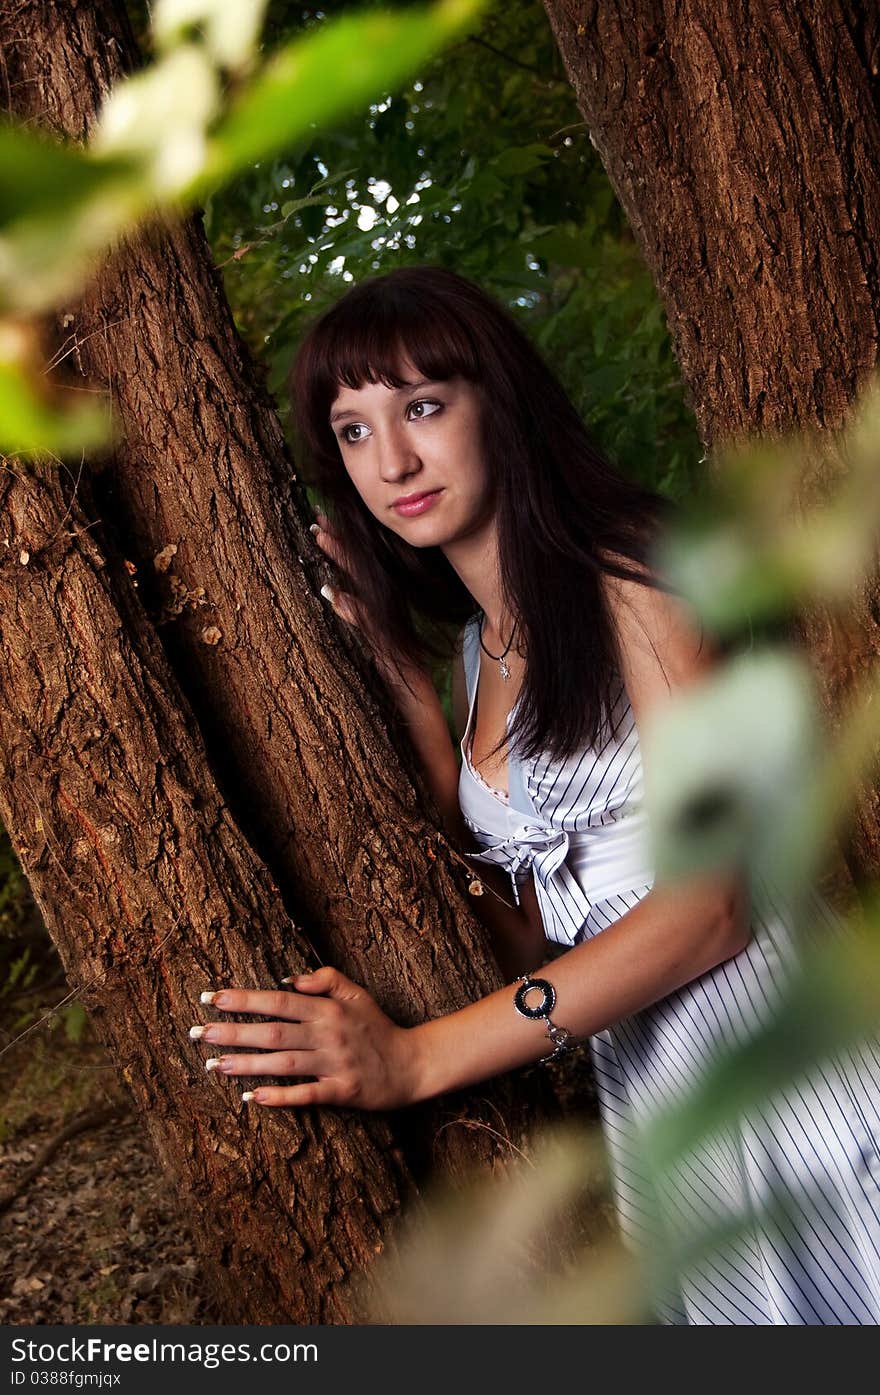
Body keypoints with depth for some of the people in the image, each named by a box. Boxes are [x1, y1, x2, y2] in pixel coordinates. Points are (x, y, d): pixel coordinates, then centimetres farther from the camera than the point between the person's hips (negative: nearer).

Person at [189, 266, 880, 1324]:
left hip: (776, 1060, -6)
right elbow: (523, 915, 7)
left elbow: (711, 901, -19)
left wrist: (418, 1059, -21)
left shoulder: (631, 575, -11)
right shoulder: (478, 643, 11)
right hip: (638, 1088, 7)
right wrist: (401, 681, 6)